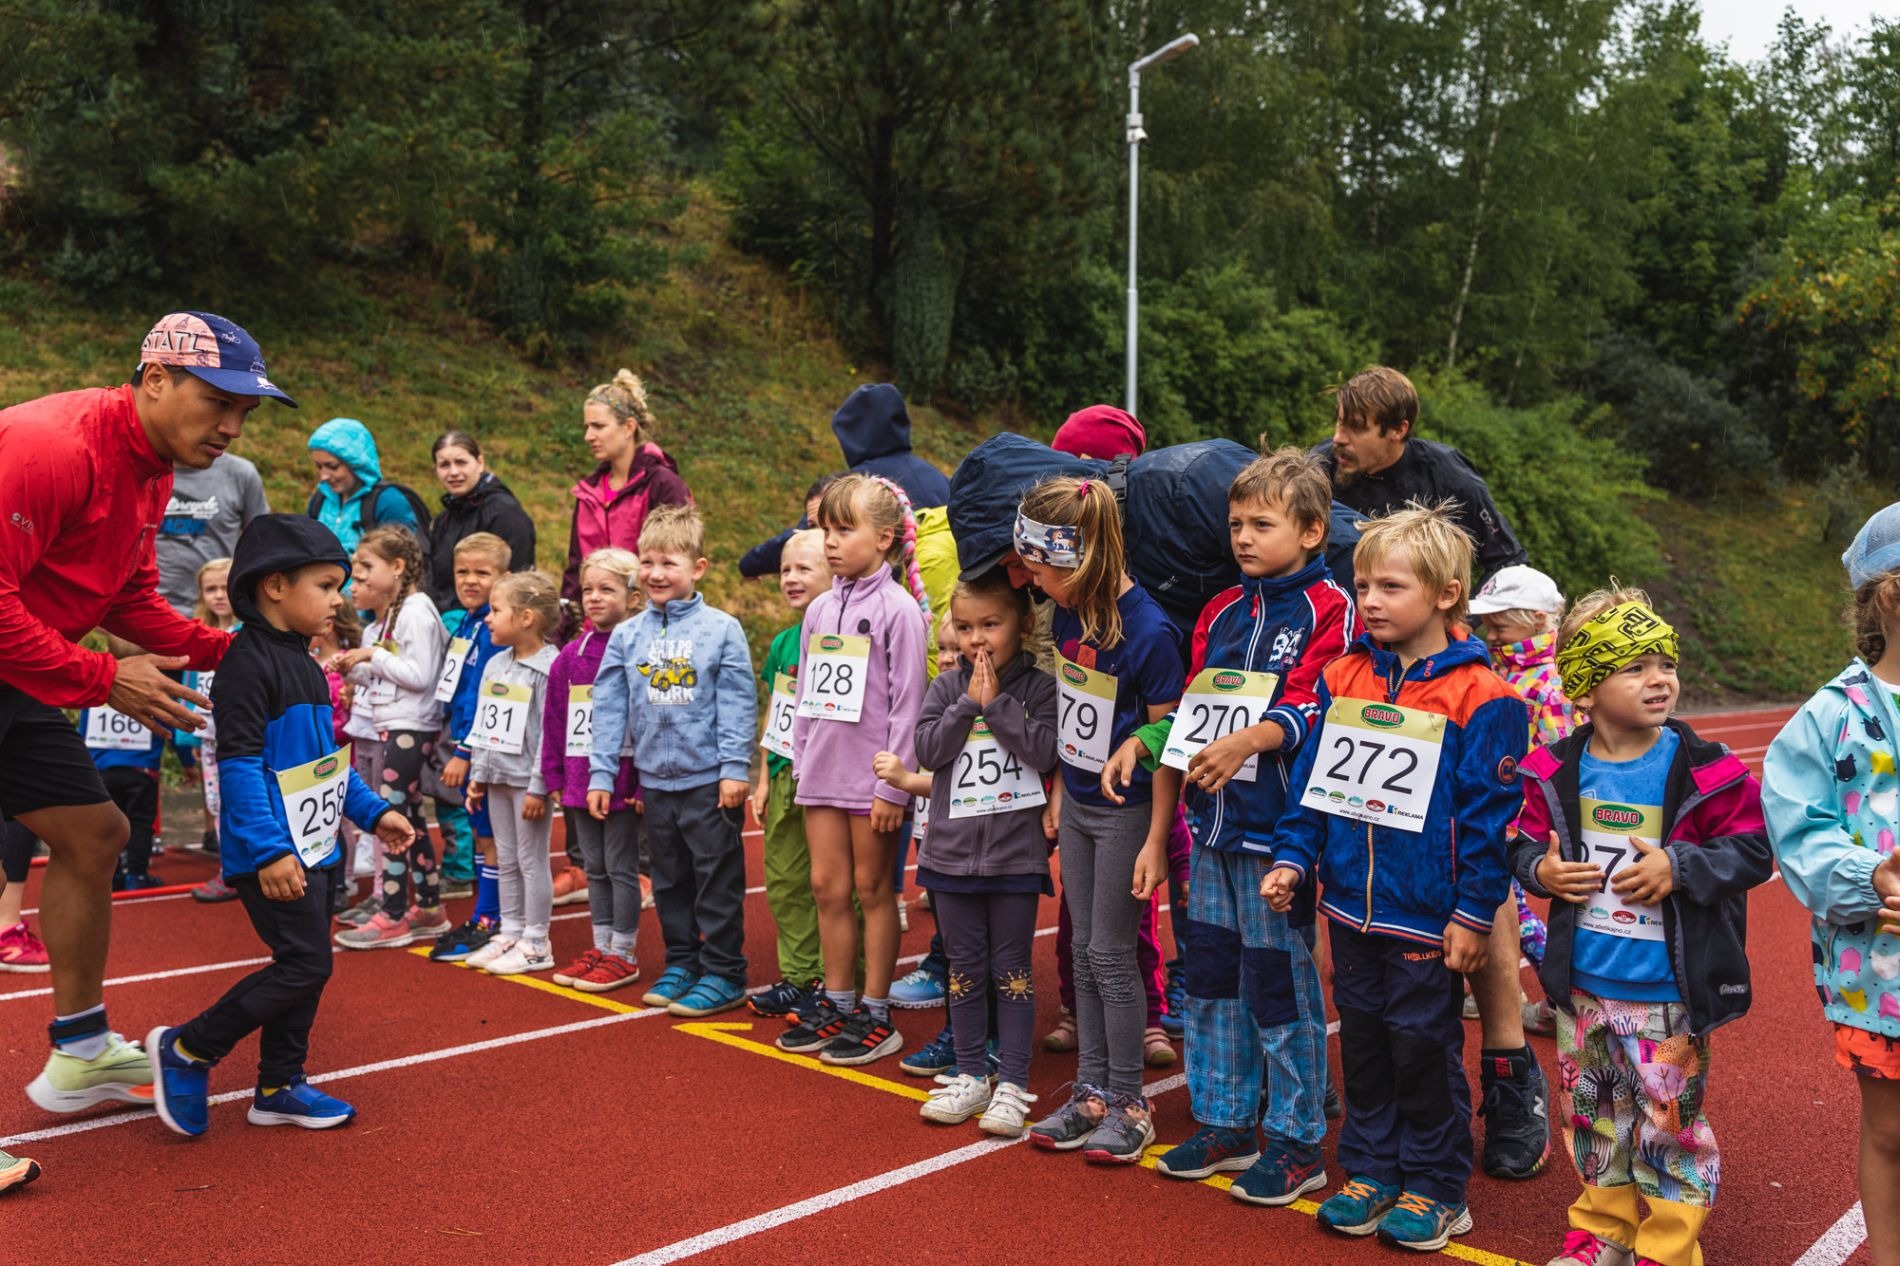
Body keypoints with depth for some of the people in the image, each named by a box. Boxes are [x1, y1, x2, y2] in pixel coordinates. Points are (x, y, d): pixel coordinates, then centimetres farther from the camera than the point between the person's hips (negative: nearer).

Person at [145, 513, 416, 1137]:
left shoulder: (305, 665, 15)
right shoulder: (248, 663, -16)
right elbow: (240, 764, -22)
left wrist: (372, 811, 17)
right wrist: (269, 851, -27)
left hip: (316, 847, 10)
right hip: (274, 853, -10)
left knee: (304, 967, 13)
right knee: (304, 964, -9)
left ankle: (279, 1087, 25)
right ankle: (186, 1049, 7)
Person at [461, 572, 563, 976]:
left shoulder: (549, 668, -16)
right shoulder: (495, 665, 10)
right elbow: (482, 726, 16)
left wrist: (539, 787, -19)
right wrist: (478, 774, 14)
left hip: (528, 781, -8)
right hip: (498, 777, 8)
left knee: (532, 861, 1)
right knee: (506, 861, 16)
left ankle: (535, 944, 10)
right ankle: (510, 934, 27)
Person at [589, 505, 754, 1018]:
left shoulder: (722, 630, -6)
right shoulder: (627, 636, 4)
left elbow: (736, 705, -7)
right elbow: (609, 707, 6)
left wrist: (734, 768, -12)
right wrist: (600, 774, 3)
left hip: (709, 780, -4)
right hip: (655, 779, 4)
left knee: (718, 881, 3)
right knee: (669, 880, 16)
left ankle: (723, 972, 13)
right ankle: (680, 962, 29)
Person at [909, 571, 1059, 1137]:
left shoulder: (1038, 687, -3)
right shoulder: (946, 687, 5)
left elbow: (1046, 752, -15)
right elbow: (929, 750, -5)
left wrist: (997, 703, -15)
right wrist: (969, 703, -12)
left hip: (1015, 851, -3)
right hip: (952, 850, 3)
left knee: (1012, 970, 5)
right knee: (964, 968, 12)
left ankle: (1012, 1084, 13)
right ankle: (971, 1075, 24)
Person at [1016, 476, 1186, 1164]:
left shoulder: (1148, 632, -23)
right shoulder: (1066, 615, -1)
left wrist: (1155, 842, -17)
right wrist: (1058, 795, 13)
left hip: (1127, 810, -7)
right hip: (1077, 803, 7)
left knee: (1111, 953, 1)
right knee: (1084, 949, 13)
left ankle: (1128, 1102, 17)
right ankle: (1090, 1091, 25)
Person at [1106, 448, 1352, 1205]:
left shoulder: (1328, 608, -7)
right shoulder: (1223, 611, 15)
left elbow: (1314, 709, -17)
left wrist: (1250, 740, -30)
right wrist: (1142, 741, 4)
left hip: (1276, 823, -7)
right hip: (1212, 818, 7)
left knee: (1277, 979, 0)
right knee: (1211, 972, 13)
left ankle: (1296, 1144, 15)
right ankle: (1224, 1124, 27)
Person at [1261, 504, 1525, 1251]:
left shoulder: (1479, 697, -13)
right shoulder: (1343, 678, 4)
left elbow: (1489, 815, -12)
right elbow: (1312, 778, 9)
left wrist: (1474, 913, -12)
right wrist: (1293, 858, 1)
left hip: (1426, 916, -5)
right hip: (1351, 905, 5)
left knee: (1423, 1049, 7)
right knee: (1362, 1042, 16)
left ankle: (1435, 1189, 24)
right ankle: (1369, 1169, 31)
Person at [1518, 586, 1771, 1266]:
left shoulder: (1705, 771, -10)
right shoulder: (1557, 773, -1)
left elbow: (1753, 852, -8)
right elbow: (1526, 844, 9)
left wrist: (1679, 866, -20)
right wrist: (1540, 868, -12)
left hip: (1668, 992, -3)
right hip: (1583, 983, 4)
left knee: (1670, 1121, 7)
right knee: (1593, 1114, 17)